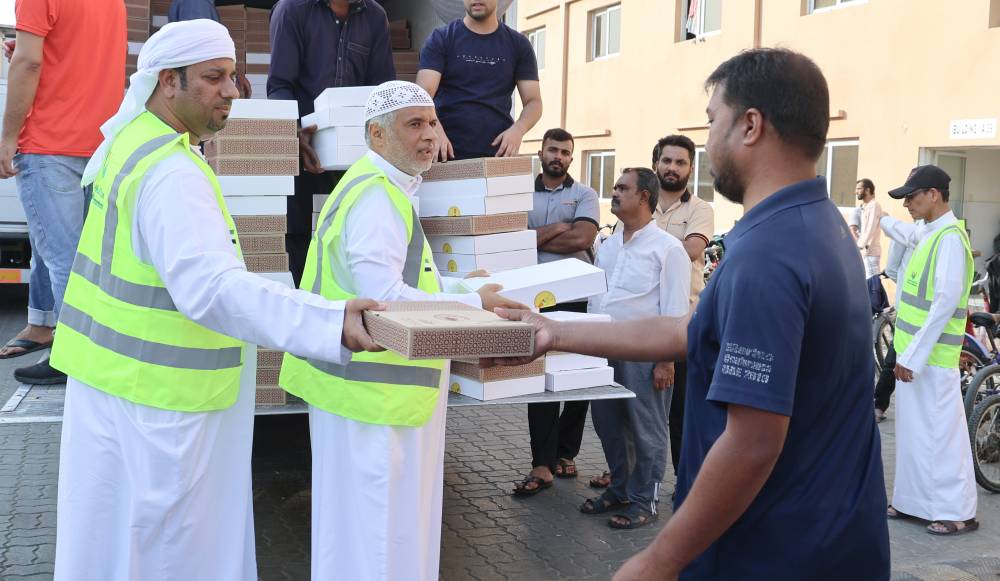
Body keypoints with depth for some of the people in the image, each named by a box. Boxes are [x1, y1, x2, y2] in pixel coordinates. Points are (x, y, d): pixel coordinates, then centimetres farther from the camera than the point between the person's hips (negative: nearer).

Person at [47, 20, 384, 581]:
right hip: (155, 395, -10)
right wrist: (330, 321, -50)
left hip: (115, 371, 10)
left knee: (115, 532, 21)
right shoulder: (171, 175, -27)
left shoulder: (132, 136, 6)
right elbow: (212, 288, -41)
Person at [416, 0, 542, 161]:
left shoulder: (518, 44, 8)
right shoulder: (441, 39, 3)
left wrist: (518, 129, -17)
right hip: (447, 156, -1)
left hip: (498, 154, 1)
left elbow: (533, 101, 5)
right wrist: (436, 130, -30)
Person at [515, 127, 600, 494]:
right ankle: (542, 464, -1)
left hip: (577, 297, 0)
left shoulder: (583, 195, 7)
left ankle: (563, 452, 20)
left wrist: (535, 237, -5)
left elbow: (582, 238, -9)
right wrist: (559, 229, -7)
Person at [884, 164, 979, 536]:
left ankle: (957, 512, 8)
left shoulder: (949, 238, -17)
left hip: (931, 355, -9)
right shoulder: (928, 233, 11)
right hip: (913, 350, 9)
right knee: (913, 429, 16)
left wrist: (914, 355, -22)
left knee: (939, 433, -2)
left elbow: (946, 302, -22)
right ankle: (913, 499, 27)